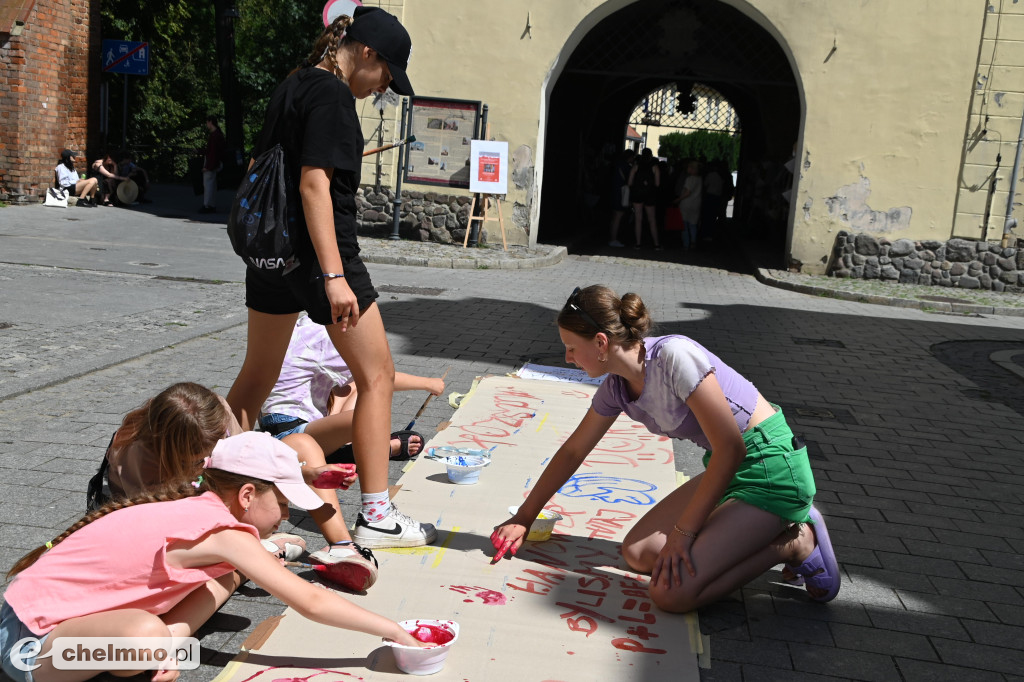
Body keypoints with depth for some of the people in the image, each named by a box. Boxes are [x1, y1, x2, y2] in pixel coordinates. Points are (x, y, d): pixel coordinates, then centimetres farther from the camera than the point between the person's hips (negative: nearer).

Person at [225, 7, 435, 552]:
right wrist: (334, 277, -26)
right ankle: (375, 516, 4)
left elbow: (258, 167, 19)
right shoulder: (332, 94, -13)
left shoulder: (291, 86, 15)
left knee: (257, 375, 18)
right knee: (377, 375, 1)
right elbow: (314, 184, -22)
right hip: (317, 250, -9)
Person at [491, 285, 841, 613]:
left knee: (671, 592, -17)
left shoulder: (674, 355, -24)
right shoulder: (616, 387, 1)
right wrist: (523, 519, 16)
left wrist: (683, 532, -18)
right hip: (727, 466, 9)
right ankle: (768, 528, 10)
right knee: (638, 552, 3)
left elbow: (730, 447, -23)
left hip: (771, 468, -9)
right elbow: (572, 452, 14)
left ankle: (796, 542, -1)